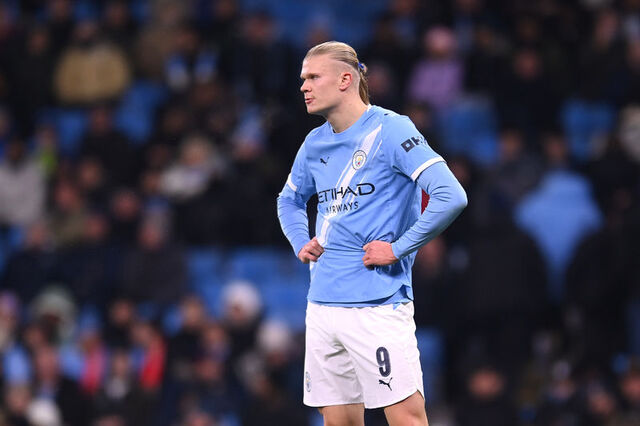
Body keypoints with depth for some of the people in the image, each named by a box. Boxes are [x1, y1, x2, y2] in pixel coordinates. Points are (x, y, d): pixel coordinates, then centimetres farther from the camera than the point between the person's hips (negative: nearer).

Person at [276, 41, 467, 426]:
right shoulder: (315, 143, 13)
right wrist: (301, 243, 15)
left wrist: (397, 249, -16)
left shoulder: (390, 130, -9)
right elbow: (290, 200, 34)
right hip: (323, 303, 7)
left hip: (378, 303, -7)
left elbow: (451, 197, -19)